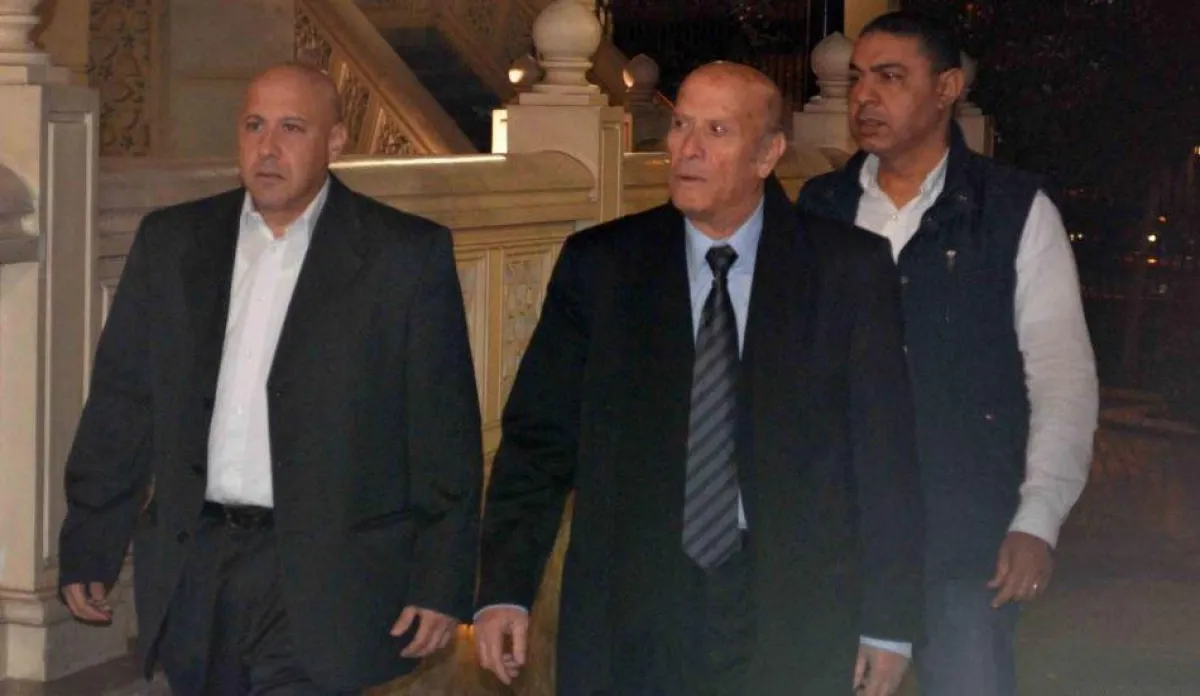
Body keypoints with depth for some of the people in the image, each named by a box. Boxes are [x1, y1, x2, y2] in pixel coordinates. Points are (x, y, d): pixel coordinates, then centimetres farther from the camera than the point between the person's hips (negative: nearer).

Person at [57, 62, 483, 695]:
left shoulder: (407, 255, -1)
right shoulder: (171, 242, 10)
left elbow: (444, 433, -2)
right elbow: (121, 403, 12)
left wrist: (441, 583, -6)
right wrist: (88, 548, 9)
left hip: (325, 585, -4)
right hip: (192, 568, 4)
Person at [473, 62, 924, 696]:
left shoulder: (850, 269, -1)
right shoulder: (597, 266, 2)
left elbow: (886, 454, 0)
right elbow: (538, 435, 1)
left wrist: (888, 622, -1)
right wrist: (504, 589, -8)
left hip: (794, 624, 0)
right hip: (632, 627, 1)